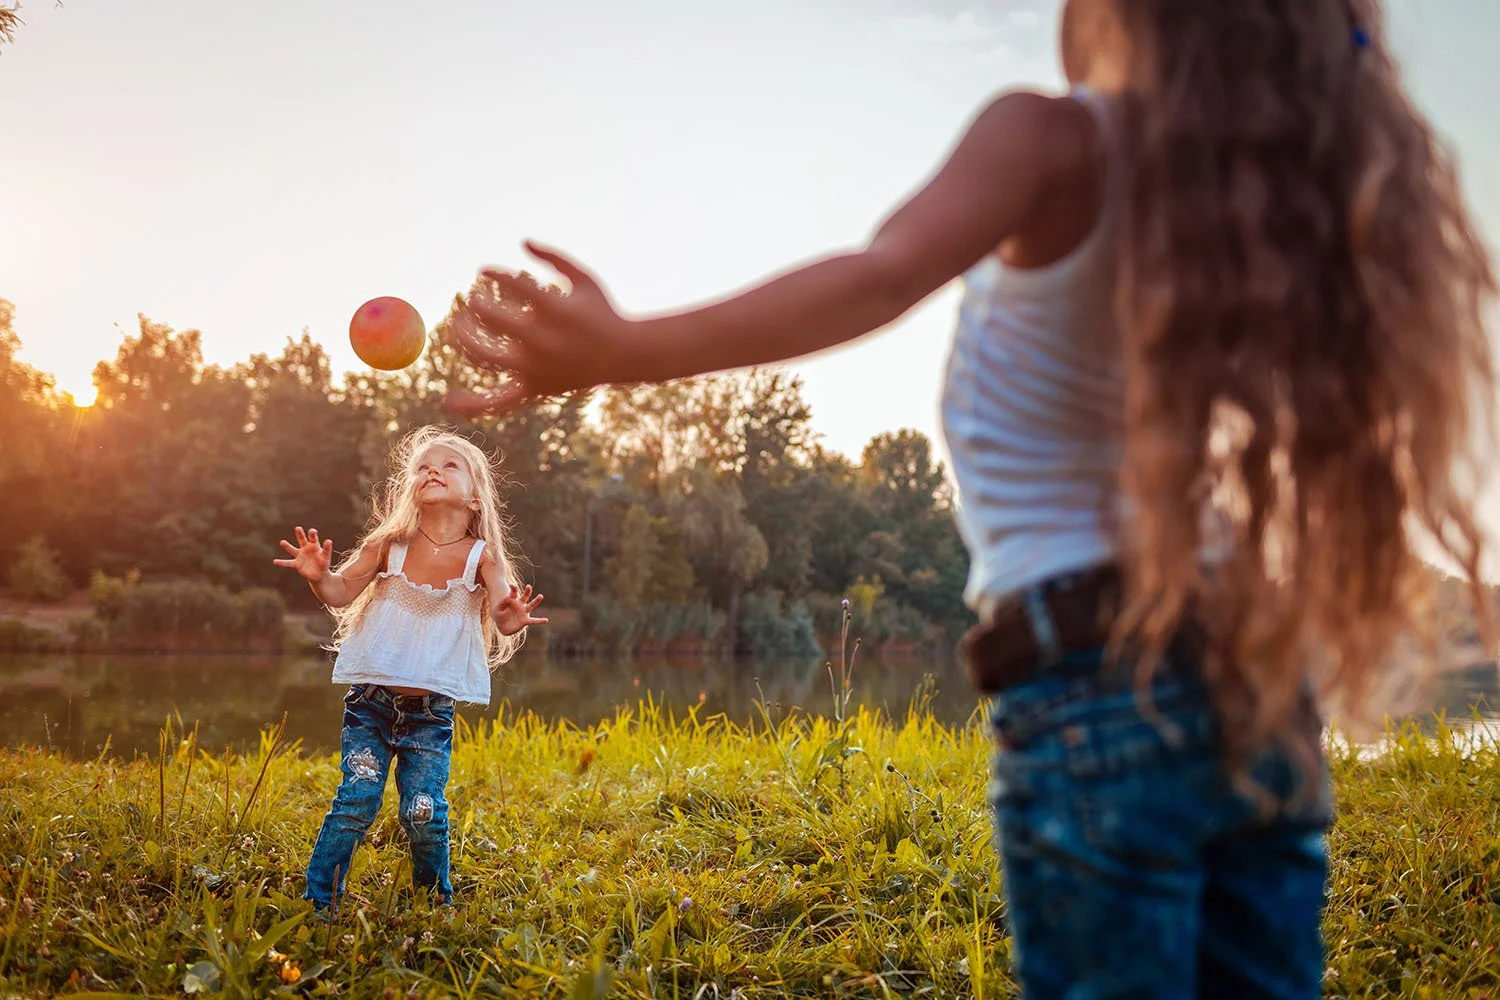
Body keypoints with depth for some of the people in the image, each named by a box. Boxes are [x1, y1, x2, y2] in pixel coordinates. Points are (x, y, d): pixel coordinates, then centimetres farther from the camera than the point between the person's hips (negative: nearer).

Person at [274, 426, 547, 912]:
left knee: (424, 813, -3)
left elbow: (502, 607, -16)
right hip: (371, 701, 1)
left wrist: (511, 617, -40)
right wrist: (319, 575, -19)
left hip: (432, 710, -1)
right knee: (355, 804, -6)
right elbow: (342, 593, 3)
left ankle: (435, 902, 21)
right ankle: (318, 900, 10)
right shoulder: (390, 544, -1)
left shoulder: (482, 556, -5)